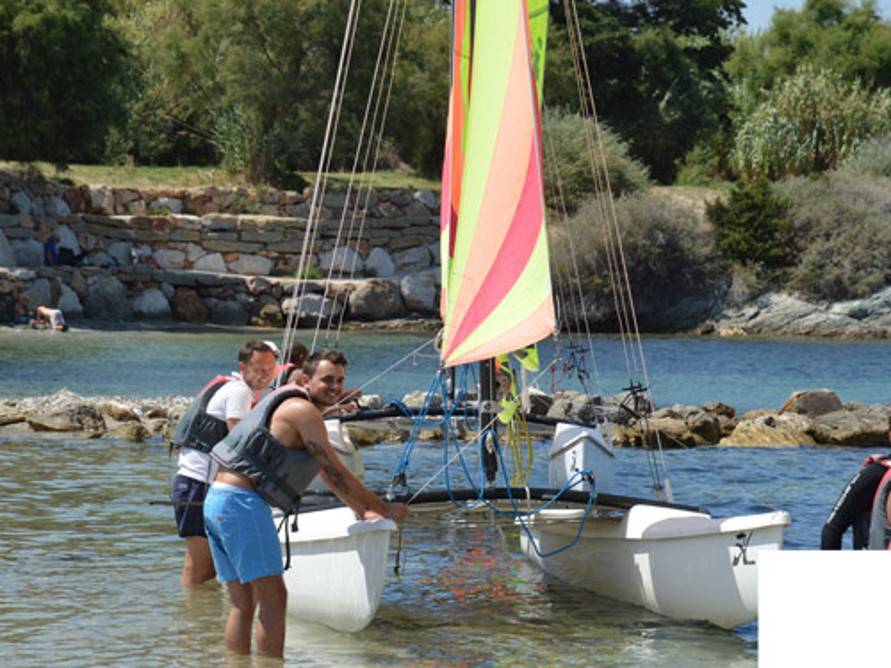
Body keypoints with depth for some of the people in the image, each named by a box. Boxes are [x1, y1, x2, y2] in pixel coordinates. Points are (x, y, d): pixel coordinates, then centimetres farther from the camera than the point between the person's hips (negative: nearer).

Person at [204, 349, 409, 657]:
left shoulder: (291, 405, 23)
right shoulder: (303, 411, -8)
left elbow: (326, 473, 32)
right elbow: (336, 474, -6)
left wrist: (362, 512, 35)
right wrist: (385, 510, 3)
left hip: (216, 501, 10)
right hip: (242, 502, -10)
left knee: (242, 603, 10)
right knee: (273, 597, -10)